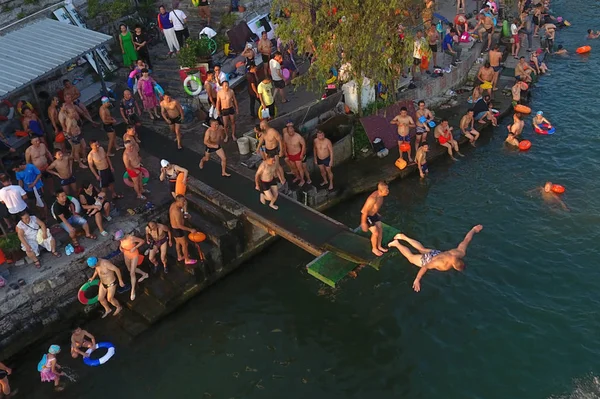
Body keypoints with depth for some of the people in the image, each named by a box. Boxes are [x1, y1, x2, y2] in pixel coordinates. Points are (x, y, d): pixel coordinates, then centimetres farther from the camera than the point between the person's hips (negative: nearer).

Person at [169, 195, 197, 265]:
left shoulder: (173, 204, -7)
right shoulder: (177, 211, -37)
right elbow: (179, 226, -34)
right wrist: (190, 230, -30)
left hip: (173, 228, 9)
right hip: (178, 230, -9)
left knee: (178, 243, 29)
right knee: (184, 244, 12)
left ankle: (180, 257, 50)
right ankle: (187, 260, 33)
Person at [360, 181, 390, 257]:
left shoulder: (381, 195, -13)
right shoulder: (373, 198, -39)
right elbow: (365, 211, -30)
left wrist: (377, 213, 23)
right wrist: (363, 223, -21)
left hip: (374, 214, 8)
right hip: (366, 216, -8)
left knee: (380, 230, 15)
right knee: (375, 233, -1)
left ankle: (379, 246, 37)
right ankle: (374, 249, 25)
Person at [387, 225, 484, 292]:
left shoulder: (460, 253, -32)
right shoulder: (444, 264, -45)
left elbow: (466, 240, -16)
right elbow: (425, 267, -39)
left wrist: (474, 230, 0)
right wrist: (417, 280, -37)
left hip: (436, 253, 6)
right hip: (428, 260, -6)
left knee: (422, 249, 32)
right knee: (411, 257, 20)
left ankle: (403, 237, 44)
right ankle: (396, 244, 34)